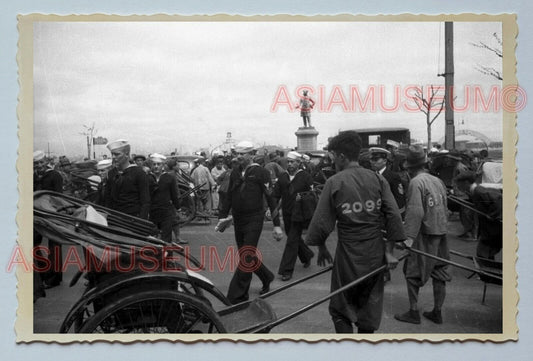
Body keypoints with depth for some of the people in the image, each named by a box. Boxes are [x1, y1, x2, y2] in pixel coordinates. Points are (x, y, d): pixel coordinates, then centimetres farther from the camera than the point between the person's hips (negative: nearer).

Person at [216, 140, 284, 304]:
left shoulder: (260, 172, -9)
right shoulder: (235, 172, 7)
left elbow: (271, 198, -9)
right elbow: (229, 196, 14)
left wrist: (276, 224, -10)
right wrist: (223, 216, 4)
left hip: (254, 220, -6)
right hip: (238, 220, 6)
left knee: (246, 257, -8)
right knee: (246, 255, 15)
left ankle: (237, 296, -1)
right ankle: (267, 277, 39)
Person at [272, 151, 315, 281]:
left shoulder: (305, 176, -7)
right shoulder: (282, 177, 5)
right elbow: (276, 194, 4)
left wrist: (302, 197, -22)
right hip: (286, 214, 5)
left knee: (292, 240, -7)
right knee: (295, 238, 19)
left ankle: (287, 270, -1)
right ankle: (307, 255, 45)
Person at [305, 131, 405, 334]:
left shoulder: (334, 182, -9)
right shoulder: (377, 179, 0)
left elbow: (321, 222, -7)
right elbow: (393, 216, -5)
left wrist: (322, 248, 9)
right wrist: (389, 251, 0)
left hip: (348, 254, -3)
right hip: (375, 254, 4)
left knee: (341, 309, 12)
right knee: (370, 307, 18)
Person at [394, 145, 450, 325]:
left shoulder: (416, 182, -14)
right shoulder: (438, 181, 8)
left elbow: (416, 212, -22)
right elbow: (445, 208, 11)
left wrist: (409, 236, -23)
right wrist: (443, 227, 19)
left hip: (424, 234, -7)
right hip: (441, 233, 7)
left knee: (412, 272, 4)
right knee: (439, 272, 13)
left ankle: (413, 313, 10)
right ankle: (437, 312, 23)